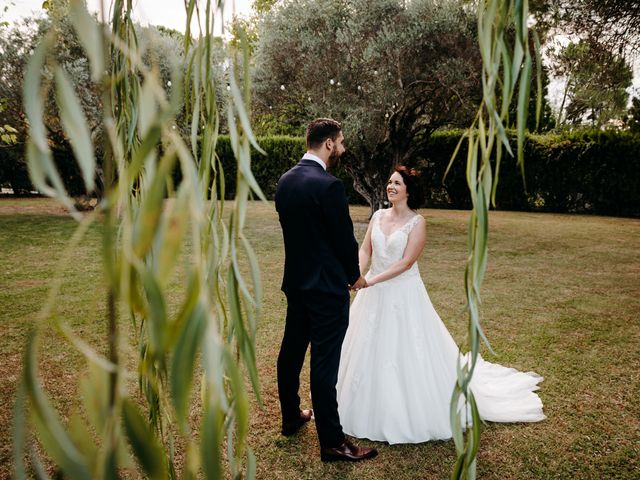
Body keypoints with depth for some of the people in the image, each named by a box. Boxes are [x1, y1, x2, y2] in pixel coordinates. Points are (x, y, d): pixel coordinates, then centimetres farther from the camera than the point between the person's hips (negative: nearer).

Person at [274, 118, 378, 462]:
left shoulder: (285, 180, 5)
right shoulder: (328, 185, -20)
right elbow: (344, 237, -15)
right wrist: (354, 275, 3)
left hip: (295, 282, 9)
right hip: (327, 287, -8)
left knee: (291, 351, 19)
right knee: (324, 364, -1)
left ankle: (291, 417, 37)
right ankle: (332, 443, 12)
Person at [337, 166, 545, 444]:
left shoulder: (416, 222, -11)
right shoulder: (378, 216, 5)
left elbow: (405, 262, -18)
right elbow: (365, 250, 2)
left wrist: (371, 281, -24)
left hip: (404, 295, -6)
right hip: (375, 295, 6)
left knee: (406, 352, 3)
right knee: (370, 350, 15)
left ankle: (409, 415, 24)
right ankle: (372, 409, 35)